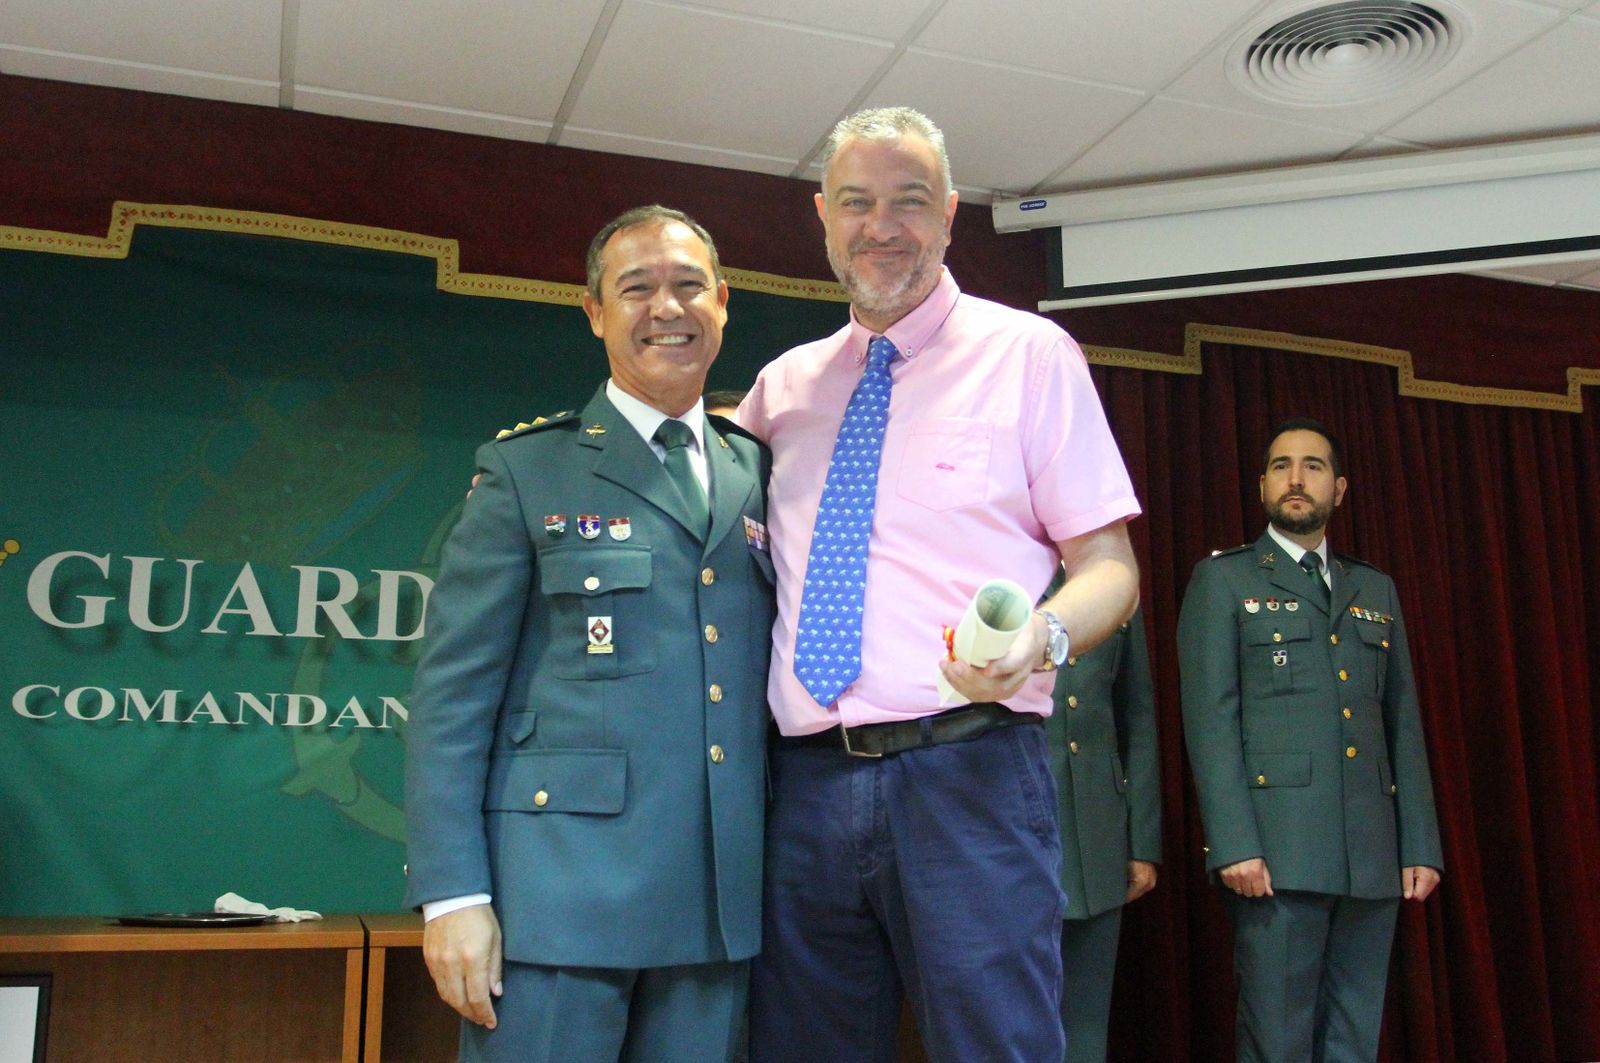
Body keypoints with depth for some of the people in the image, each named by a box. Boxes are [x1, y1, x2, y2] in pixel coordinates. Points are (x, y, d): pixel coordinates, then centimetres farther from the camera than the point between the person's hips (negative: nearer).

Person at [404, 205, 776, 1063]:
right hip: (561, 894, -3)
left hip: (723, 898, 4)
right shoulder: (527, 468, 1)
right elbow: (453, 688, -3)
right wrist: (451, 892, -10)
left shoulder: (761, 473, 12)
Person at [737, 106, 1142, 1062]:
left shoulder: (1029, 353, 4)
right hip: (809, 783, 4)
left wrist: (1042, 634, -20)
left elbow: (1110, 567, 2)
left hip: (968, 775, -4)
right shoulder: (784, 385, 16)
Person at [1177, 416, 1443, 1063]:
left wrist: (1421, 844, 7)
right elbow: (1209, 717, -5)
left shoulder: (1375, 591, 20)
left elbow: (1404, 722, 16)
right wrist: (1233, 844, -14)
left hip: (1372, 853, 5)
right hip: (1276, 850, -4)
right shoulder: (1223, 580, 5)